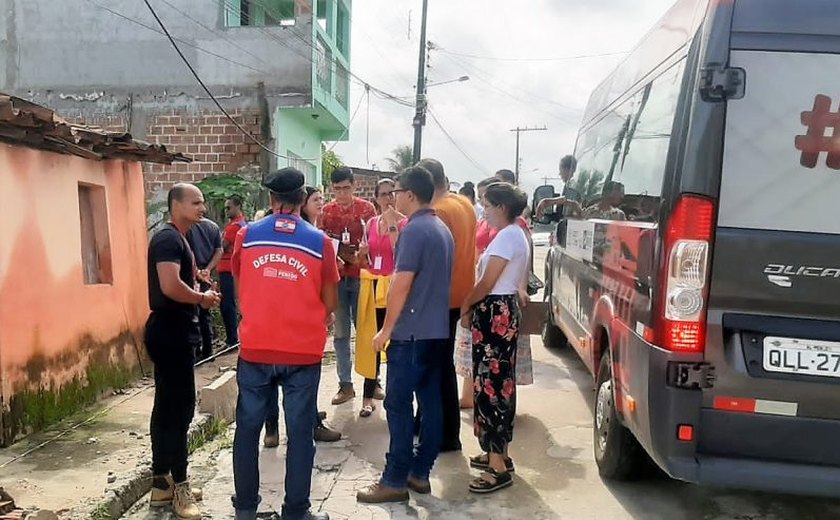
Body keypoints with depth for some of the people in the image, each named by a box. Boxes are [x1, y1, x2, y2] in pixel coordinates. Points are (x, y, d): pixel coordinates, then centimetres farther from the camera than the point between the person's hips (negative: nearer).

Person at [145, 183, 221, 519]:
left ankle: (161, 483, 22)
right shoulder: (168, 239, -16)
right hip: (170, 333, -11)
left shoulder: (177, 239, 17)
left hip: (174, 332, 11)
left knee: (167, 407, 13)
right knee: (180, 408, -5)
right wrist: (202, 298, -13)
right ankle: (179, 486, 6)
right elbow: (169, 286, -29)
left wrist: (199, 293, 6)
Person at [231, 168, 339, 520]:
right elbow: (330, 303, 3)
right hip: (303, 351, -1)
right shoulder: (320, 242, -4)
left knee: (248, 429, 15)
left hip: (255, 348, 2)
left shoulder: (246, 236, 0)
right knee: (299, 432, 8)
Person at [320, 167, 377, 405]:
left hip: (360, 276, -2)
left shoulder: (366, 208, -1)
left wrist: (361, 256, -17)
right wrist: (335, 257, -12)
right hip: (336, 277, 2)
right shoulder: (326, 212, 5)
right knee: (340, 333, 8)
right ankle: (345, 384, 16)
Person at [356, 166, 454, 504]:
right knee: (430, 402, 10)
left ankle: (395, 481, 4)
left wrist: (386, 330, -12)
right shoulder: (443, 229, 14)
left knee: (399, 405, -3)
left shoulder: (414, 230, -15)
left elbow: (402, 284, -18)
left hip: (411, 332, -9)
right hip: (437, 330, 9)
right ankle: (420, 473, 19)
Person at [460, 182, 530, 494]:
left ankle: (498, 468, -1)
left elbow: (486, 284, -18)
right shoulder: (515, 234, 15)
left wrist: (465, 307, -3)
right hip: (503, 310, 11)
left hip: (495, 314, -11)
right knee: (497, 382, 15)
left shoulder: (506, 237, -17)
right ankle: (498, 453, 26)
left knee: (490, 384, -7)